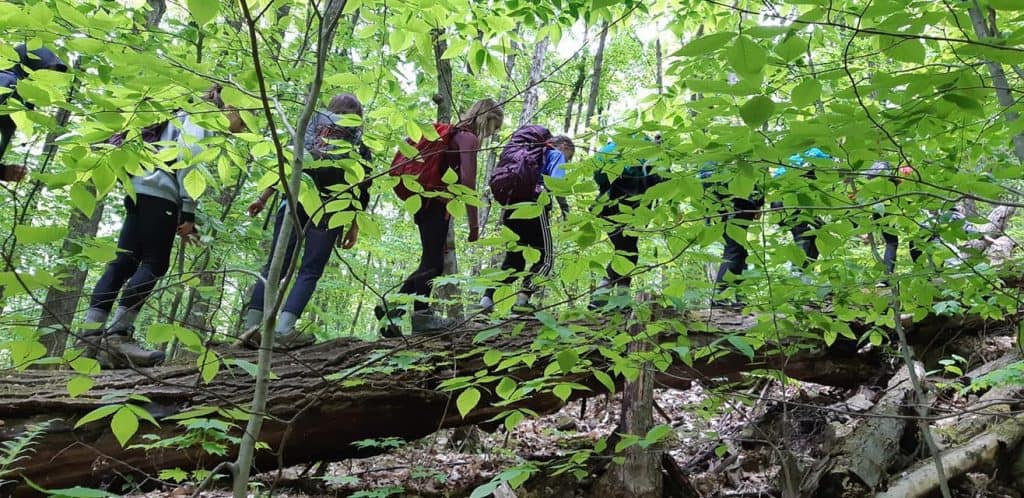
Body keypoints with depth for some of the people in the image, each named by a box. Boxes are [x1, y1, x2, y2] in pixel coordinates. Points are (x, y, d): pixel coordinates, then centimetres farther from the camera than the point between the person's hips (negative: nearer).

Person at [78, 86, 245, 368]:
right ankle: (117, 337, -18)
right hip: (159, 193, -9)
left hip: (140, 189, 9)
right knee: (155, 264, -11)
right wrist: (188, 212, -15)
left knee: (125, 262, 3)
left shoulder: (184, 118, 32)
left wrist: (184, 216, 19)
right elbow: (188, 160, -12)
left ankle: (90, 336, -1)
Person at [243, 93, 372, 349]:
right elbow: (361, 191, 4)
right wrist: (355, 226, 7)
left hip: (295, 203, 3)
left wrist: (263, 198, 17)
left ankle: (250, 325, 2)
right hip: (328, 212, -2)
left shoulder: (308, 131, 19)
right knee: (310, 271, -1)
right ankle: (284, 330, -13)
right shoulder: (360, 148, 12)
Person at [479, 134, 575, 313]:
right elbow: (556, 181, -10)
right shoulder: (556, 155, 11)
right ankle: (522, 300, -12)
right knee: (545, 258, 3)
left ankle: (487, 299, -4)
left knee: (513, 260, 11)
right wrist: (564, 206, -9)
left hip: (511, 208, 7)